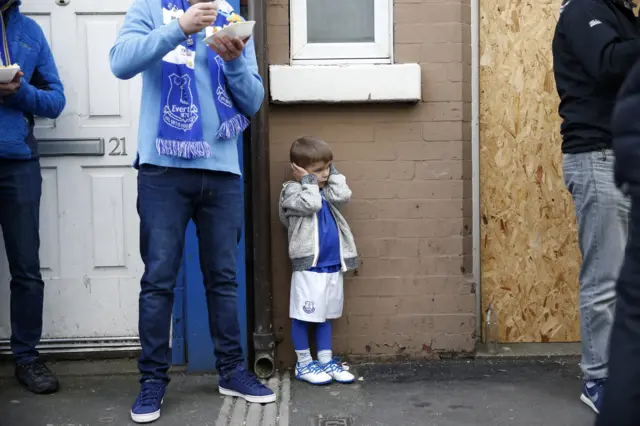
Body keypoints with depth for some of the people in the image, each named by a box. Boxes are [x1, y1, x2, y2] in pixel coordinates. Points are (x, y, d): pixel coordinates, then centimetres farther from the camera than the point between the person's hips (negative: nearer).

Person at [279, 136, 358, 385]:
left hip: (333, 265, 7)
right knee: (303, 316, 0)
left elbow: (343, 196, -4)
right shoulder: (292, 190, -6)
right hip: (308, 266, -7)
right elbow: (311, 204, -23)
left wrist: (333, 172, 3)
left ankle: (326, 361, 21)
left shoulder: (326, 190, 14)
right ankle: (304, 364, 11)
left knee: (326, 315, 14)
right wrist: (308, 181, -9)